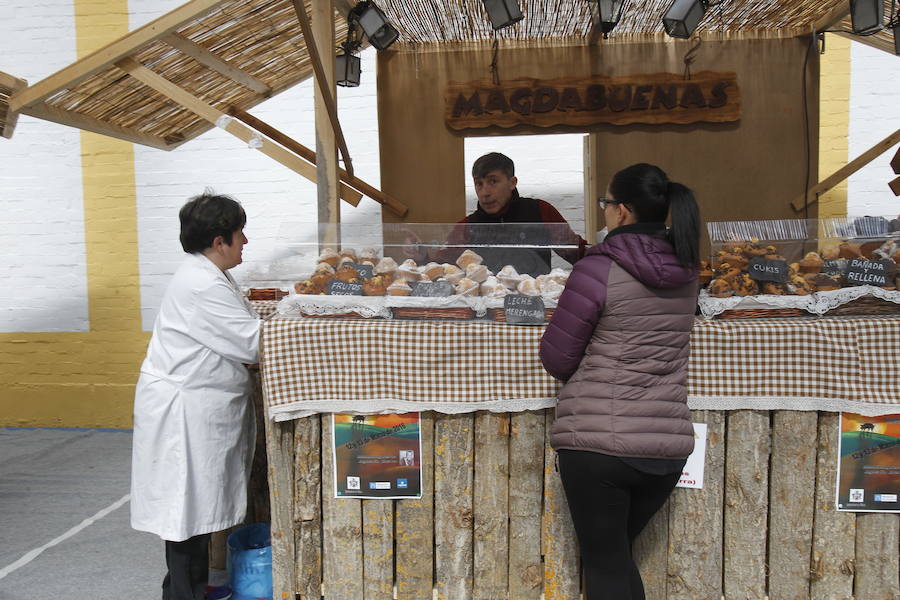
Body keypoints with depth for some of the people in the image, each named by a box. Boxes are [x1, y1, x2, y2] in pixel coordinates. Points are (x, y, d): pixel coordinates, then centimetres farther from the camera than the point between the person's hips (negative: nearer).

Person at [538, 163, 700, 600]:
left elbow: (556, 358, -7)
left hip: (597, 441, -6)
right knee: (619, 556, 23)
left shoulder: (599, 269, -13)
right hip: (667, 443, 6)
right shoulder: (685, 273, 6)